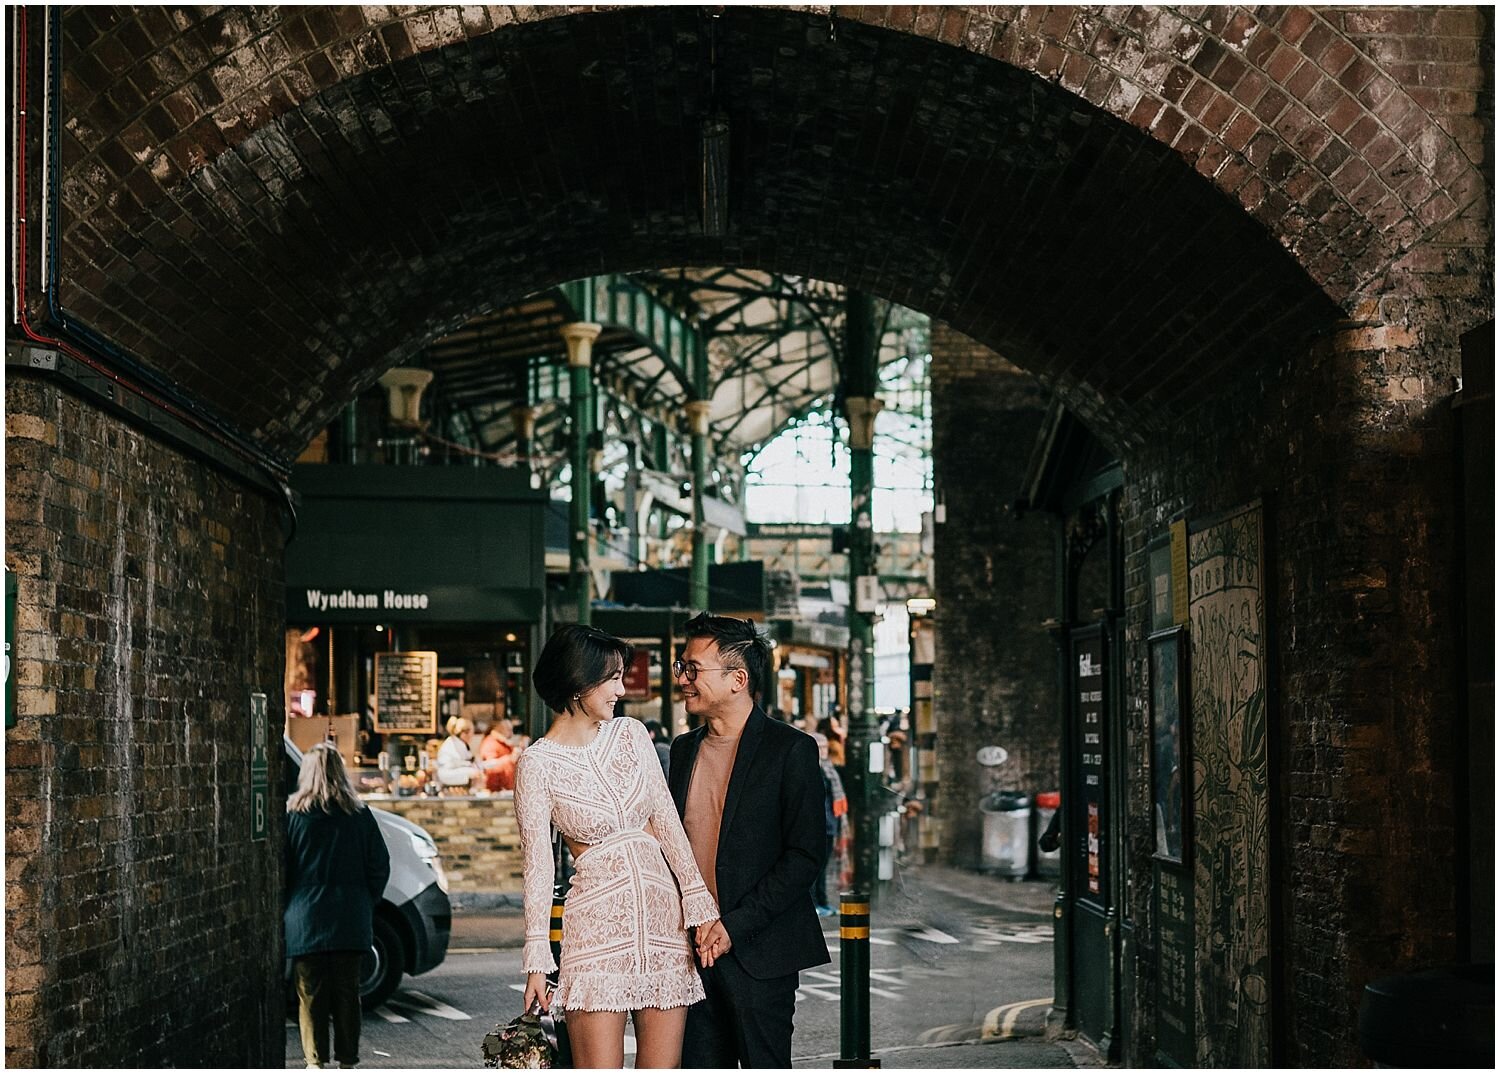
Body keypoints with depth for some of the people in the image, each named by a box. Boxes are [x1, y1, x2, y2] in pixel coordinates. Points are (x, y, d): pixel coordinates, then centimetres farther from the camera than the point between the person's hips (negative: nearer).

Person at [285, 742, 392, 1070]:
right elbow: (380, 865, 4)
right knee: (347, 993, 9)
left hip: (304, 920, -2)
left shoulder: (292, 814, -5)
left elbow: (280, 867, -4)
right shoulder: (360, 815, 1)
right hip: (351, 921, 2)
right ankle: (348, 1060, 11)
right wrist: (365, 906, 14)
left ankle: (316, 1061, 5)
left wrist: (284, 910, 7)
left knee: (311, 994, 5)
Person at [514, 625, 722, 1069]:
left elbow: (667, 822, 8)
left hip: (663, 914, 5)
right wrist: (536, 960, -8)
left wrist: (699, 902, -2)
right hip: (598, 923, -4)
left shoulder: (631, 734, 8)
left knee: (662, 1066, 5)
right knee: (599, 1068, -6)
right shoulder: (538, 764, -5)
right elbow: (537, 864, -4)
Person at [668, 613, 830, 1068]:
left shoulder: (791, 749, -7)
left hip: (758, 951, -6)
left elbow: (806, 855, -11)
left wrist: (735, 926, -16)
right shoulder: (684, 749, 13)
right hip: (693, 948, 6)